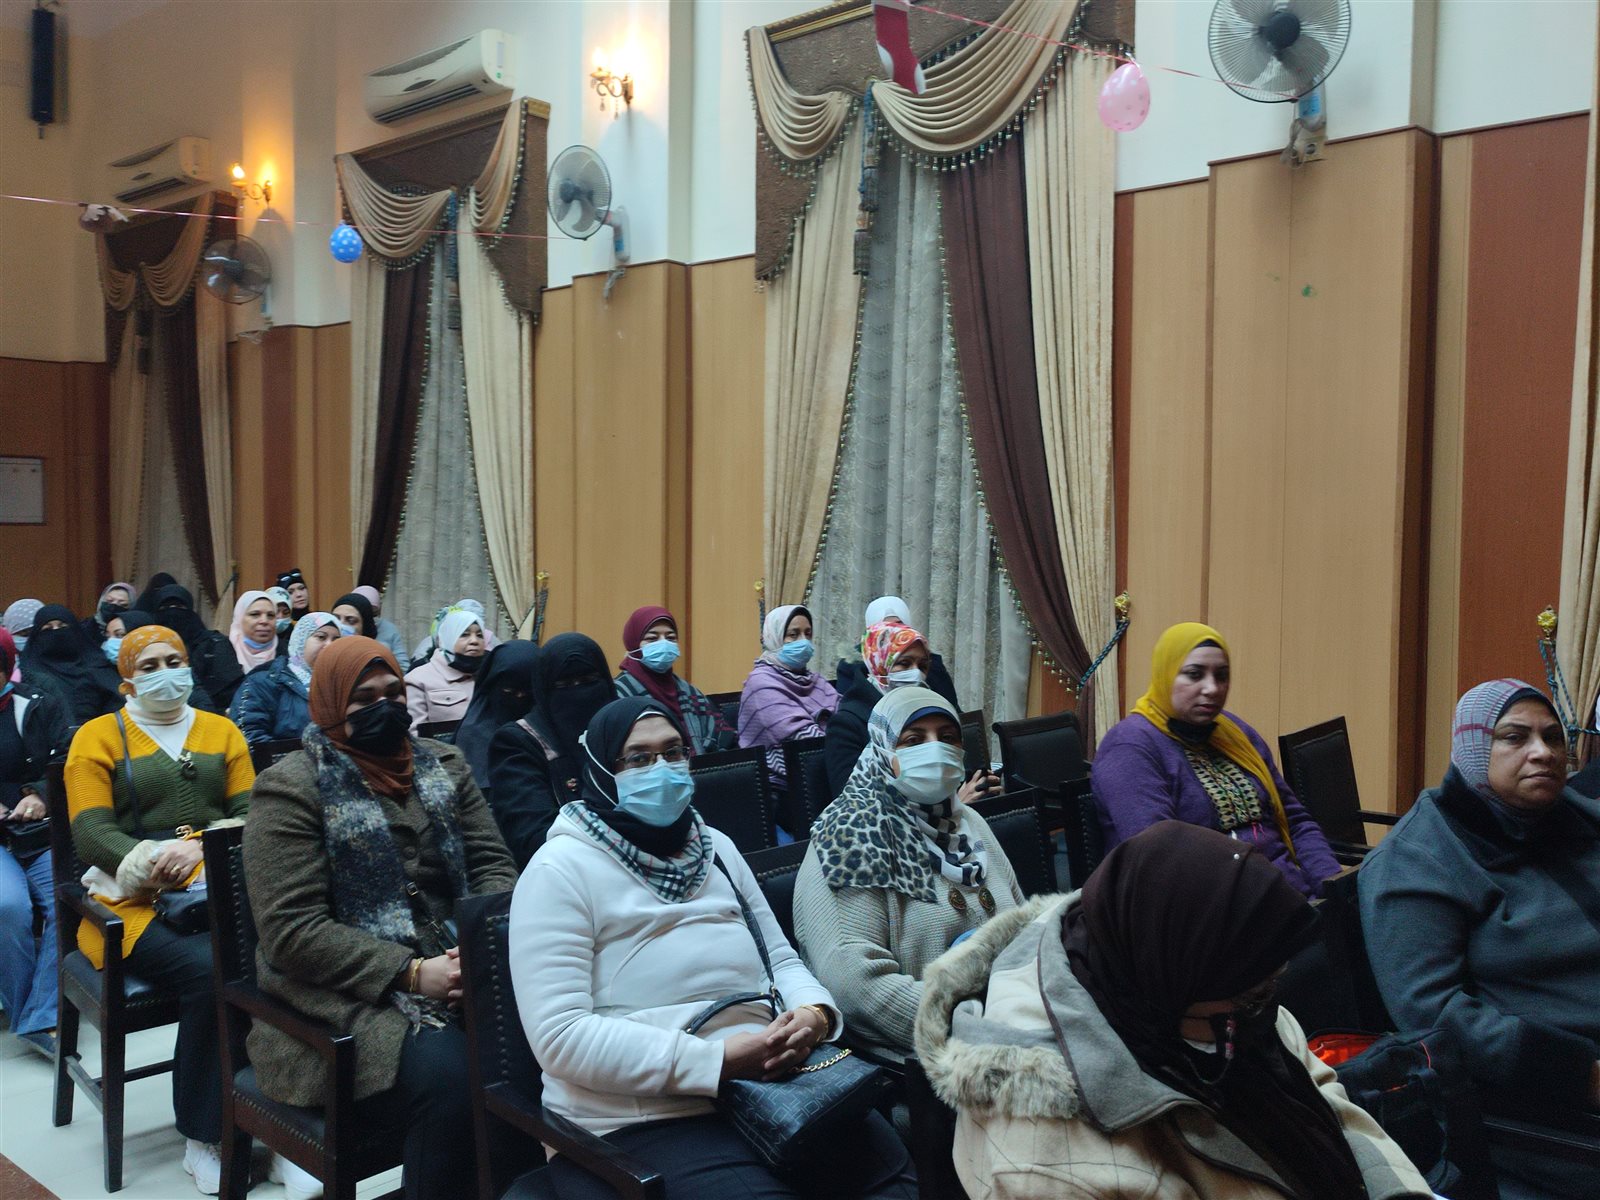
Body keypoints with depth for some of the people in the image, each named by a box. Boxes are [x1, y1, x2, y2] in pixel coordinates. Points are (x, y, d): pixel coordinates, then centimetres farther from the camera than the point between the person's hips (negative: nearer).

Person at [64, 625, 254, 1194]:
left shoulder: (222, 731, 19)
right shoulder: (99, 737, 10)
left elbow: (249, 814, 10)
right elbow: (91, 835, -1)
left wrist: (197, 847, -10)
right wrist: (152, 862, -17)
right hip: (136, 901, -2)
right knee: (210, 968, -33)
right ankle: (202, 1138, -16)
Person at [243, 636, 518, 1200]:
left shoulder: (443, 766, 12)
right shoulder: (290, 789, -4)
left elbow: (493, 866, 10)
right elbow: (292, 929, -11)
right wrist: (409, 973, -18)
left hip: (455, 969, 5)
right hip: (346, 992, -5)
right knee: (447, 1073, -32)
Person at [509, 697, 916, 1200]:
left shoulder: (714, 847, 14)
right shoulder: (561, 869, -7)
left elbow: (780, 958, 16)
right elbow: (561, 1036, -16)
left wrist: (814, 1013, -9)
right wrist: (717, 1061, -22)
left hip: (769, 1087, 6)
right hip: (641, 1120, -5)